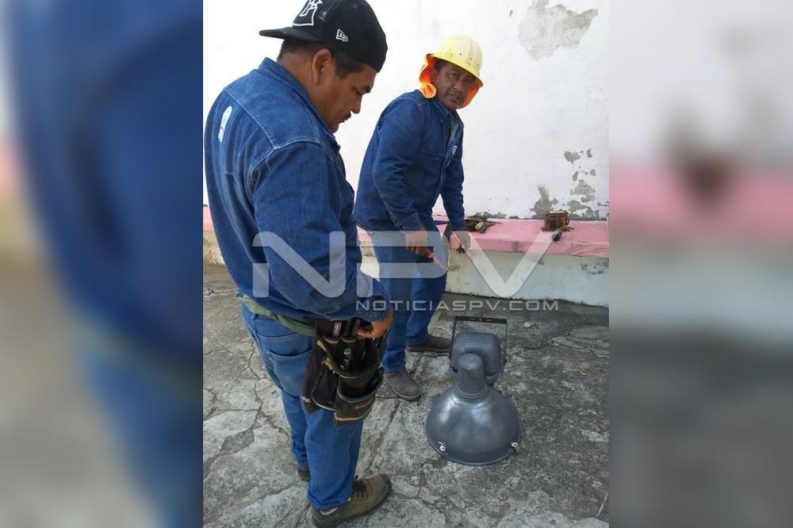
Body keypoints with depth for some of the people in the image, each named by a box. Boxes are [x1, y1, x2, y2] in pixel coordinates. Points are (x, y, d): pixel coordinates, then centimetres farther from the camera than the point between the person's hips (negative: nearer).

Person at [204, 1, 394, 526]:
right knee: (334, 413, 19)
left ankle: (307, 459, 60)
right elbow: (314, 279, -38)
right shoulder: (293, 143, -36)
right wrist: (376, 304, -22)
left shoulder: (236, 96, -3)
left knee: (297, 394, 33)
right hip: (305, 325, -9)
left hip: (260, 301, 9)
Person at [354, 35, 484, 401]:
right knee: (398, 295, -4)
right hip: (387, 216, -9)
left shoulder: (453, 123, 7)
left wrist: (459, 226, 10)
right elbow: (385, 174, -30)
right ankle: (392, 367, 16)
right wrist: (410, 227, -27)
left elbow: (452, 179, 13)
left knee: (435, 276, 19)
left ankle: (417, 336, 41)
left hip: (418, 214, 9)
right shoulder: (410, 111, -23)